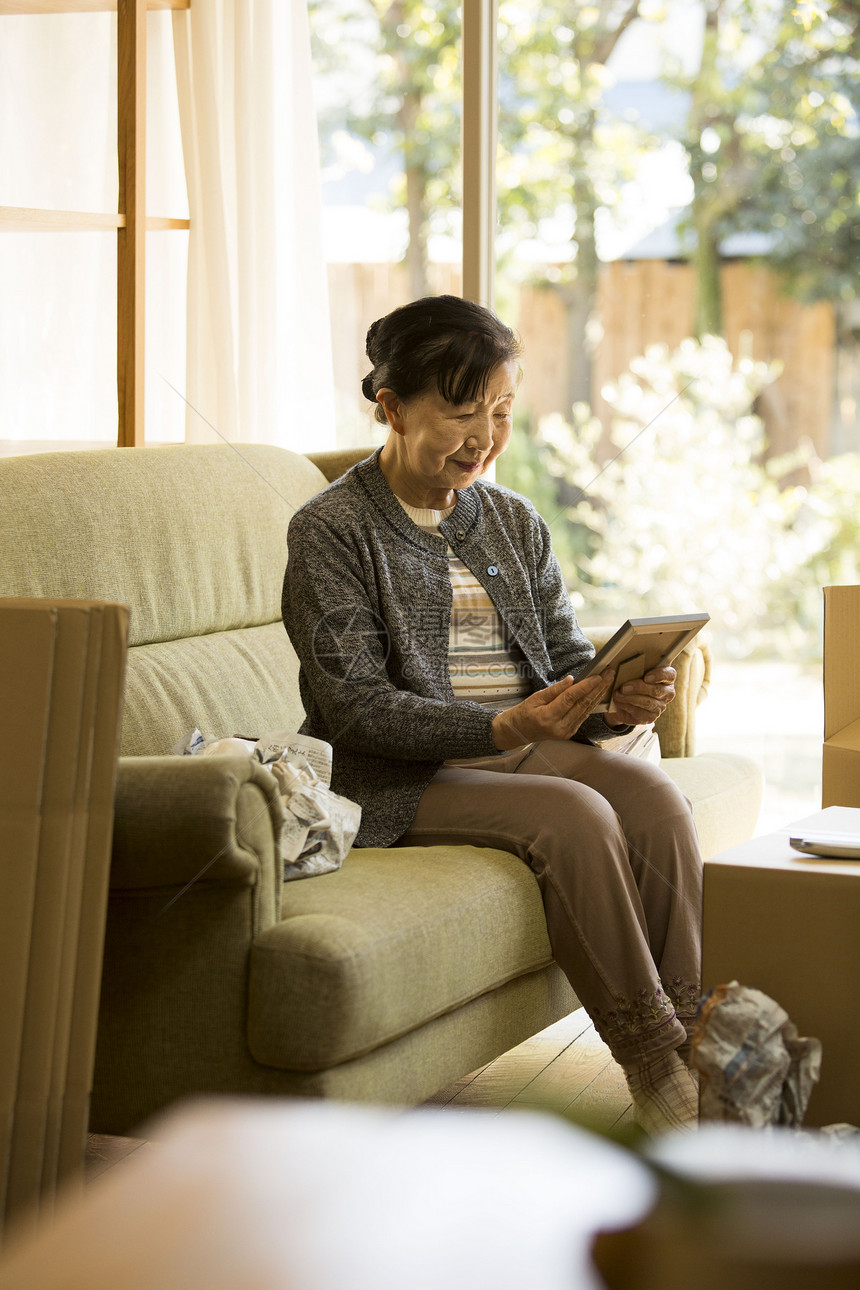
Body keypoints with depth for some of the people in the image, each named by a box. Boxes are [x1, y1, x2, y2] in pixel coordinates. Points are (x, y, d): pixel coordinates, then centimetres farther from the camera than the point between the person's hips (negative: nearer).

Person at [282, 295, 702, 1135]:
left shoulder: (515, 523, 14)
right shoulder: (331, 530, -5)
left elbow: (568, 657, 11)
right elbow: (353, 703, -14)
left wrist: (617, 702, -14)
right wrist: (500, 728, -28)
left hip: (529, 746, 5)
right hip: (399, 779, -5)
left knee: (651, 794, -24)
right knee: (574, 815, -30)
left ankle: (691, 1033, -20)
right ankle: (652, 1065, -21)